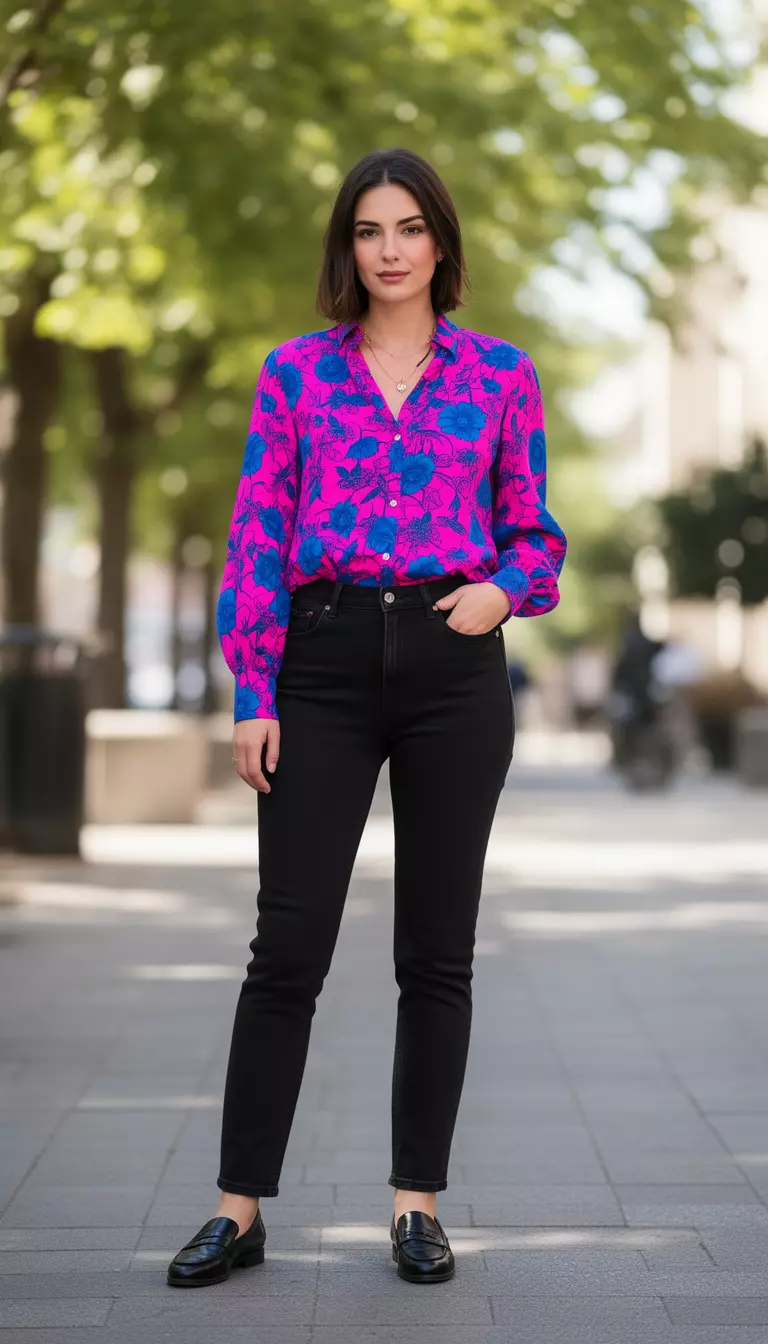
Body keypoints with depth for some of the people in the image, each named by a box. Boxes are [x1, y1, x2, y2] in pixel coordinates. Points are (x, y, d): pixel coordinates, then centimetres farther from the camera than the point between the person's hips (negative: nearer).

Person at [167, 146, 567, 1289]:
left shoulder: (500, 374, 6)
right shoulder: (296, 371, 5)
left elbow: (535, 532, 10)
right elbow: (256, 540, 2)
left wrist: (504, 590, -12)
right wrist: (252, 695, -5)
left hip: (455, 668, 1)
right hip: (325, 660, 0)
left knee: (437, 950, 5)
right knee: (287, 946, 0)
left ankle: (418, 1204, 16)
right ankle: (240, 1208, 8)